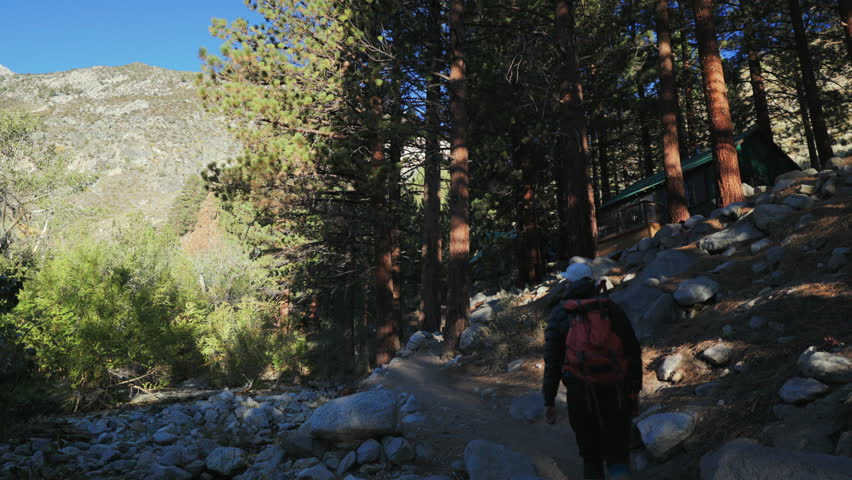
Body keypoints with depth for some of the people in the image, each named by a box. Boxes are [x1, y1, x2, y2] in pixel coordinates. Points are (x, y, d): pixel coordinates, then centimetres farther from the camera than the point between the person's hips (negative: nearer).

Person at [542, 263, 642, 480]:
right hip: (615, 395, 1)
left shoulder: (559, 315, 0)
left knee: (591, 456, 18)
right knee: (617, 456, 8)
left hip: (580, 396, 0)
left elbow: (552, 362, -2)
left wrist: (548, 402, 3)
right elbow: (633, 353, 3)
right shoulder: (612, 309, 3)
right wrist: (634, 392, 12)